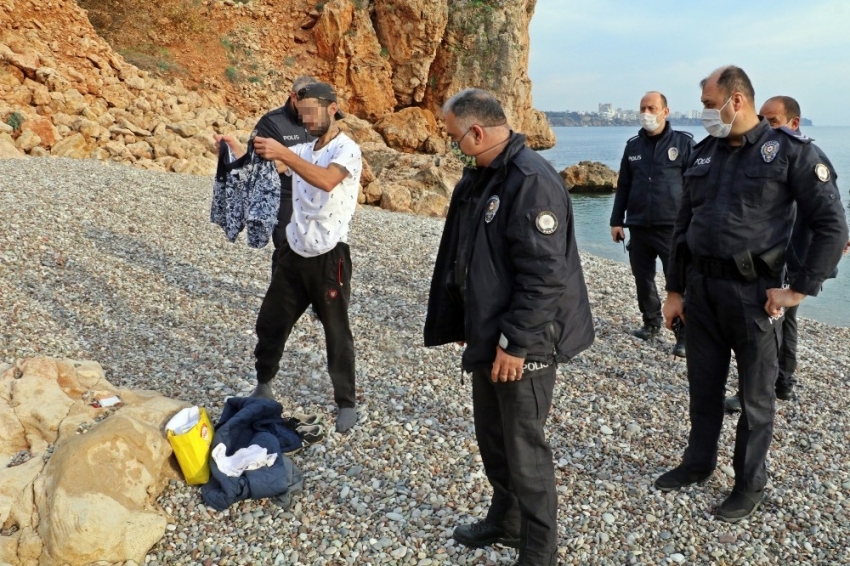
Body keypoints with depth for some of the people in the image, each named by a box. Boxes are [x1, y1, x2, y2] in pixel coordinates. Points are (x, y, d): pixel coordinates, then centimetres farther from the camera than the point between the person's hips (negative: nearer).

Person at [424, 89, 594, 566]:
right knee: (492, 435, 21)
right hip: (489, 334, 9)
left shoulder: (532, 181, -21)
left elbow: (545, 275, -26)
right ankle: (505, 520, 41)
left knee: (524, 446, 3)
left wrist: (515, 342, -23)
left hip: (525, 343, -9)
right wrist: (459, 322, 18)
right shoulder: (480, 177, 9)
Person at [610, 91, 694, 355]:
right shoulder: (633, 145, 10)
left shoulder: (684, 143, -1)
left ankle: (685, 335, 6)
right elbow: (623, 186, 15)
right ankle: (651, 322, 30)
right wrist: (616, 220, 11)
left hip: (673, 228, -4)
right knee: (643, 279, 12)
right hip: (638, 227, 4)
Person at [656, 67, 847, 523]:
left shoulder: (790, 151, -8)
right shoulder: (703, 154, 8)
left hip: (754, 292, -5)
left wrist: (800, 289, -11)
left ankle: (750, 483, 27)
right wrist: (674, 290, 11)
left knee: (755, 396, 10)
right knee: (703, 386, 16)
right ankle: (698, 463, 35)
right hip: (701, 287, 5)